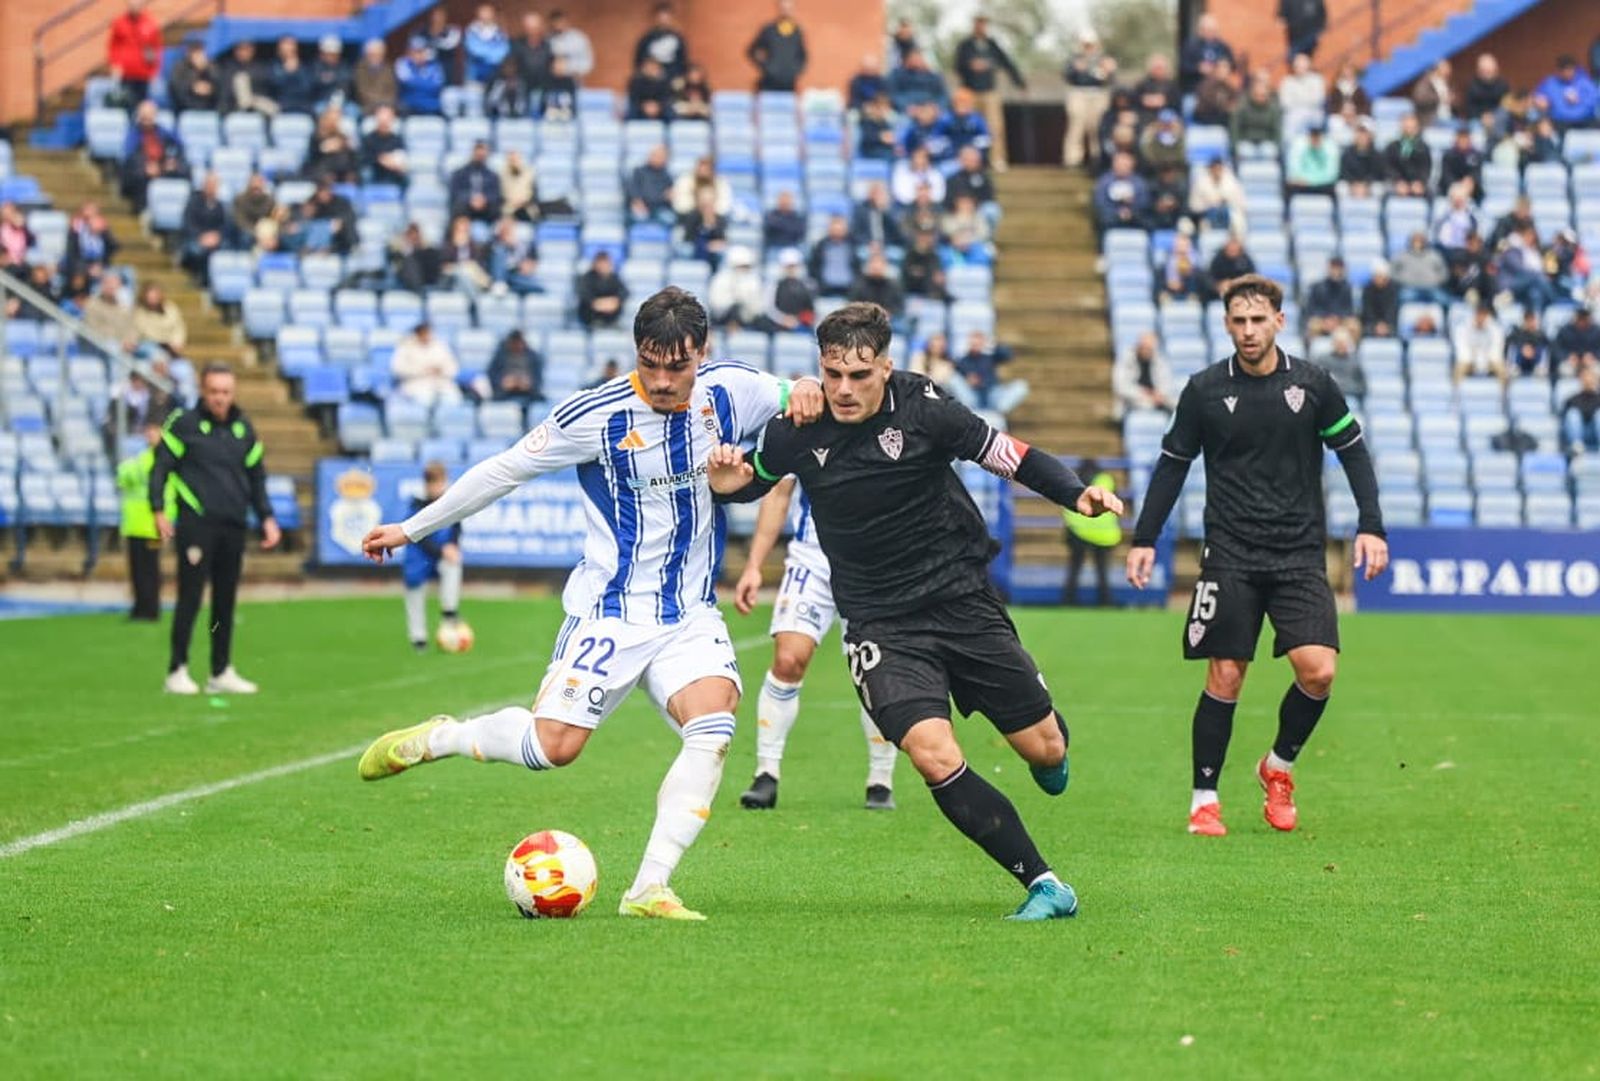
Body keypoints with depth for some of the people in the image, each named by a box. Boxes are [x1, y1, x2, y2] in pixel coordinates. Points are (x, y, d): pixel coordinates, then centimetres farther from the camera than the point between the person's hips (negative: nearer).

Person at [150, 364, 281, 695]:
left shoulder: (244, 429, 14)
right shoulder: (184, 425, 1)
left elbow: (256, 475, 22)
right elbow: (161, 466, 0)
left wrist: (266, 518, 15)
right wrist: (159, 510, -10)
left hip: (234, 527, 5)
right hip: (196, 524, -5)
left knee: (226, 601, 7)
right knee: (190, 597, -8)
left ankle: (221, 673, 12)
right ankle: (177, 671, -4)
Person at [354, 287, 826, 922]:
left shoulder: (729, 392, -2)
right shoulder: (597, 416, -12)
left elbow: (798, 404, 17)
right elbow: (505, 469, -2)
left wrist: (806, 391, -10)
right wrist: (410, 530, 4)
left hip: (690, 616, 3)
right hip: (610, 612, -3)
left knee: (715, 722, -24)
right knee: (553, 745, -15)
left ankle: (648, 890, -23)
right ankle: (437, 738, 16)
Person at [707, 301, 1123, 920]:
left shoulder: (923, 410, -14)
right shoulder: (796, 432, -8)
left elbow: (1008, 456, -6)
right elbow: (755, 480, 12)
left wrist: (1076, 493, -21)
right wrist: (727, 484, -10)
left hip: (962, 599, 0)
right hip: (880, 626, 0)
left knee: (1045, 751, 4)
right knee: (935, 757, -22)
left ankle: (1050, 733, 45)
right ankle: (1043, 885, -11)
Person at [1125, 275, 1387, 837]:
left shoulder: (1312, 384, -1)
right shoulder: (1205, 390, -1)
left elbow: (1353, 451, 8)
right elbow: (1173, 463, 8)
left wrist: (1370, 527, 1)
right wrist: (1144, 538, 4)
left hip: (1300, 554, 1)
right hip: (1229, 555, -1)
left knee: (1318, 670, -12)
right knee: (1224, 678, -4)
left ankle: (1279, 766, 15)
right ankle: (1204, 800, 10)